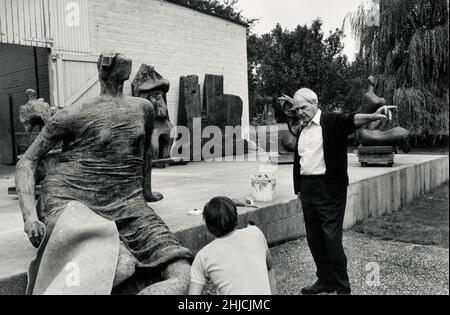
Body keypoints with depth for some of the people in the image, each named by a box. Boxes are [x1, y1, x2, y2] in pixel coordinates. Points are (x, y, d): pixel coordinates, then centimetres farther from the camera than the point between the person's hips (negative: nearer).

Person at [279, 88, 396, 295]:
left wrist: (372, 116, -42)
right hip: (307, 188, 7)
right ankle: (325, 281, 27)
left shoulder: (332, 122, -6)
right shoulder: (301, 129, 14)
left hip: (329, 188, -7)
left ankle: (342, 287, 10)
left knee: (332, 239, -5)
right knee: (314, 239, 12)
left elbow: (351, 119, -25)